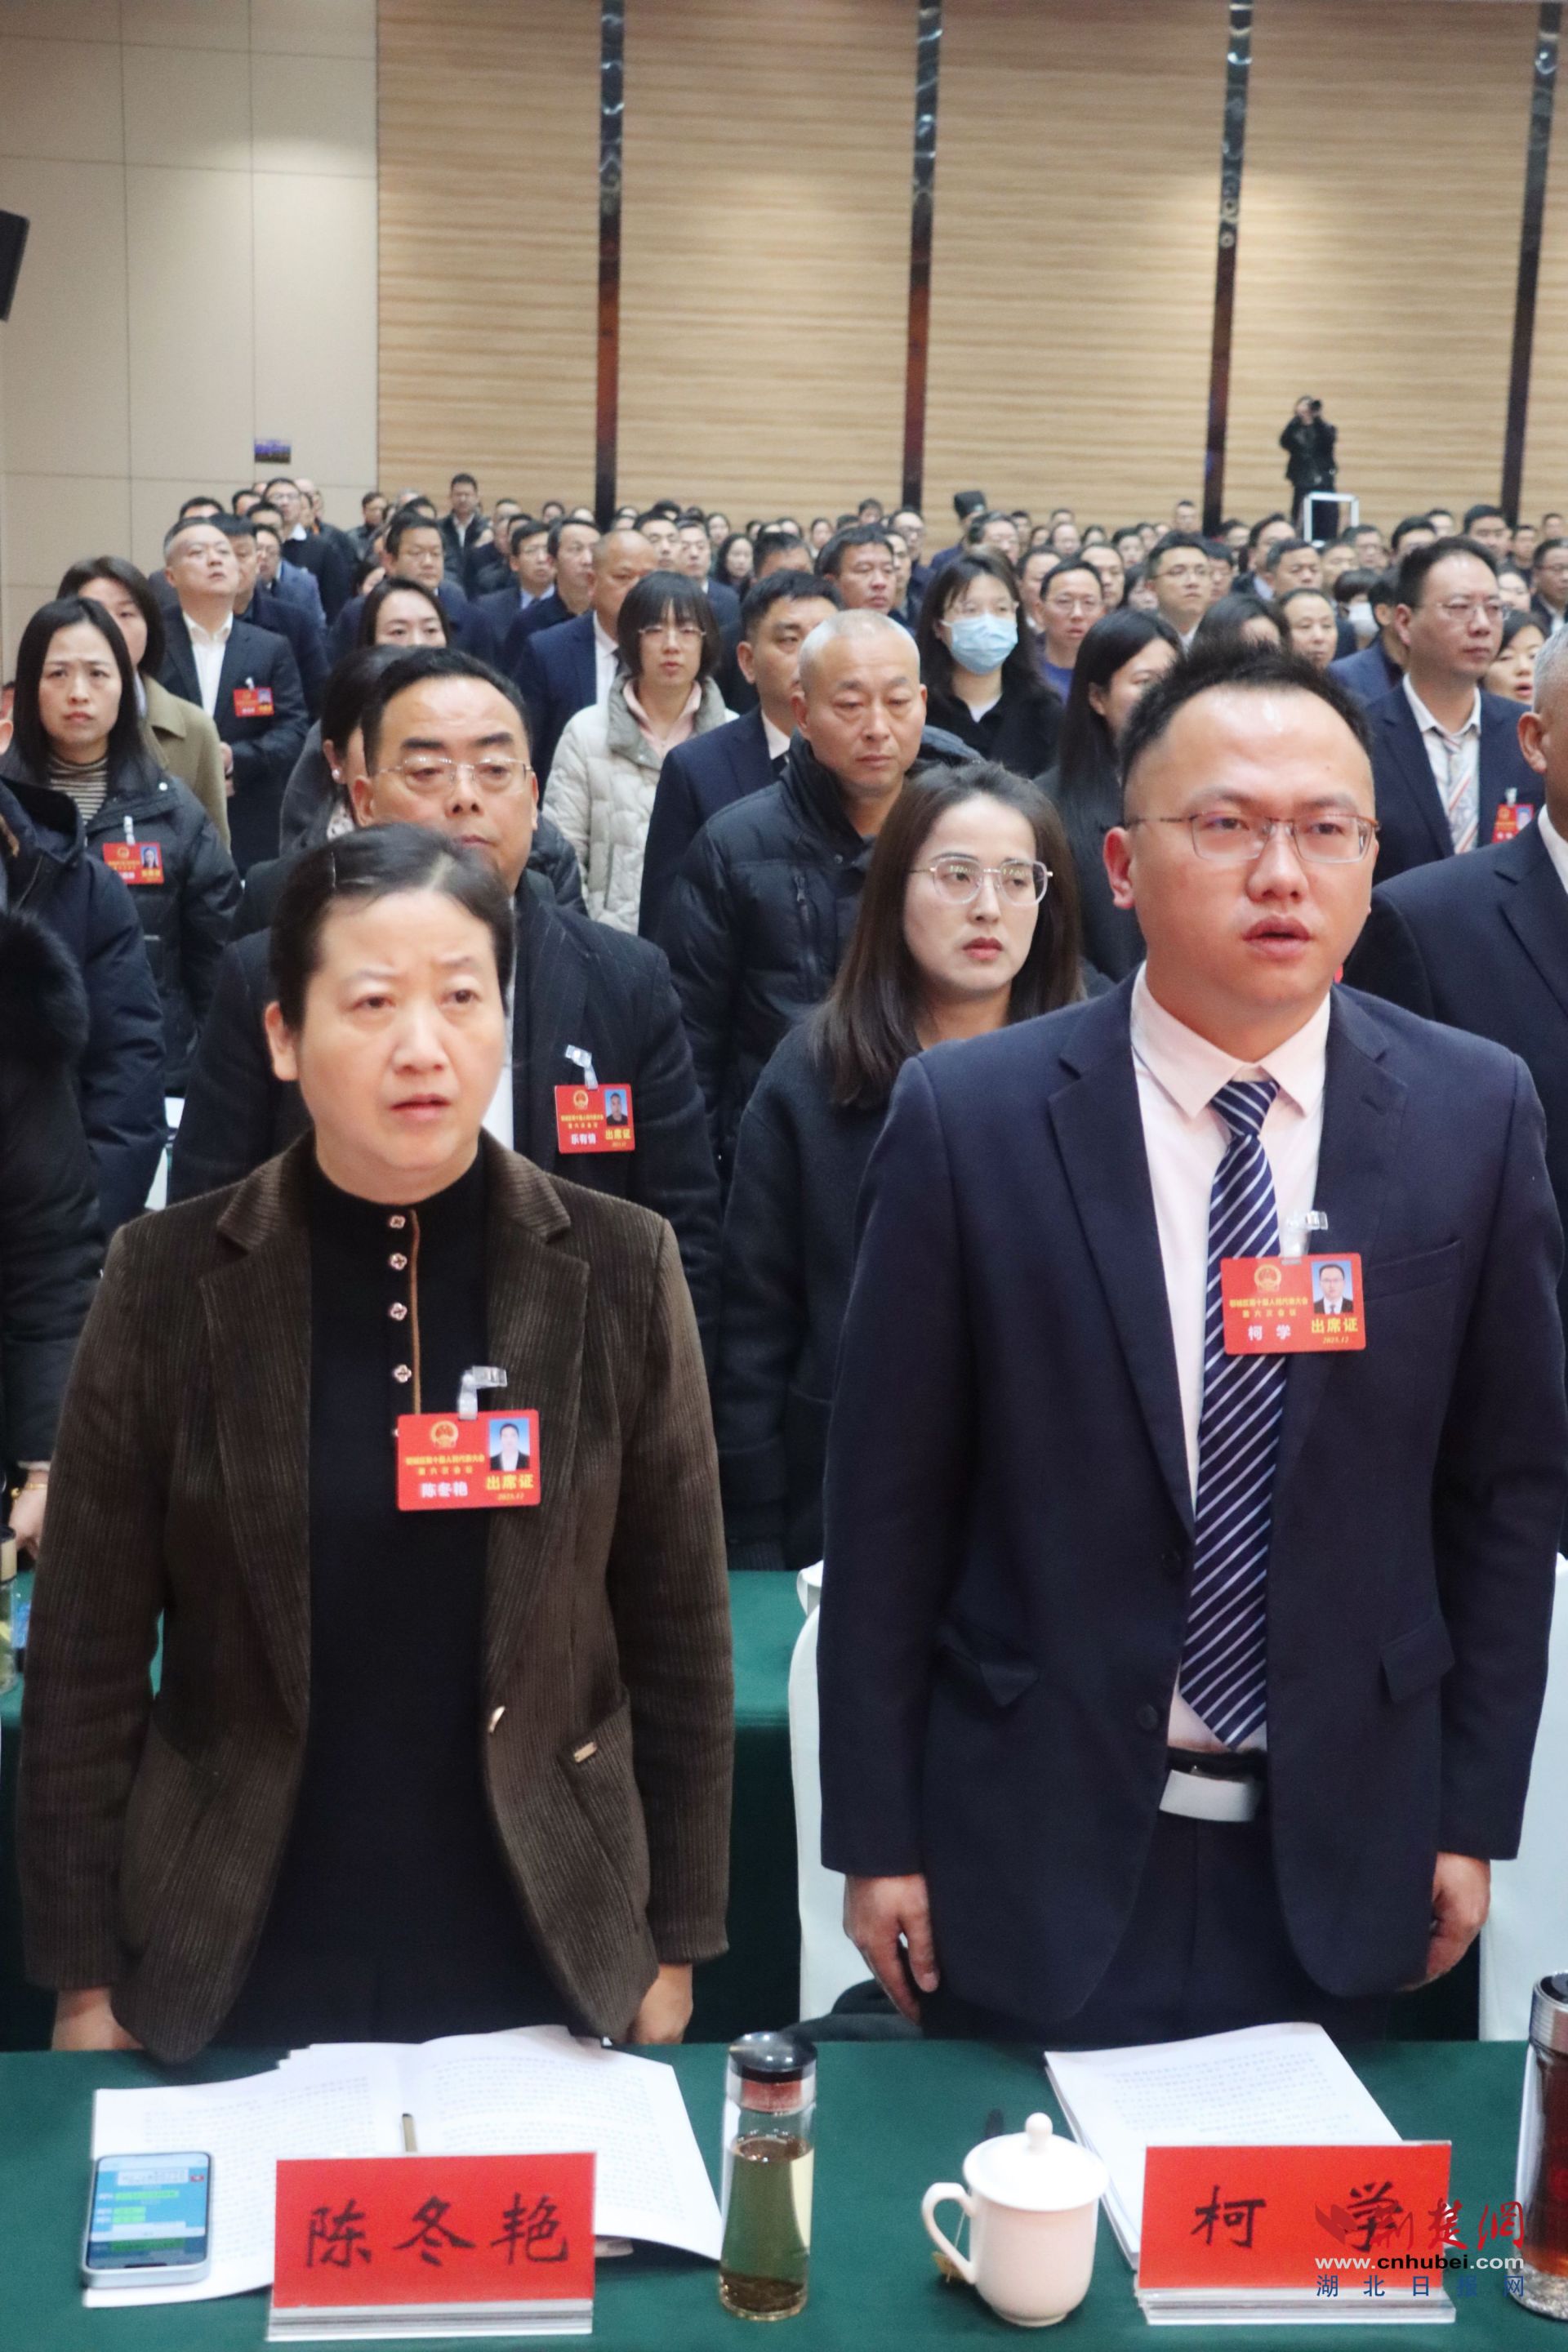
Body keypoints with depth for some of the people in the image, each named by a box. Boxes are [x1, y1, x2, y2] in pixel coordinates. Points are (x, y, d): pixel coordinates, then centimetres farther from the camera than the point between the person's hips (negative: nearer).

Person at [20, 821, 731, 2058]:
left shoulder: (619, 1269, -7)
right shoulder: (170, 1279, -8)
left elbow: (680, 1631, 0)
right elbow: (88, 1655, -2)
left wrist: (674, 1950, 3)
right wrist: (84, 1978, -1)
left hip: (547, 1947, 1)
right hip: (238, 1966, 0)